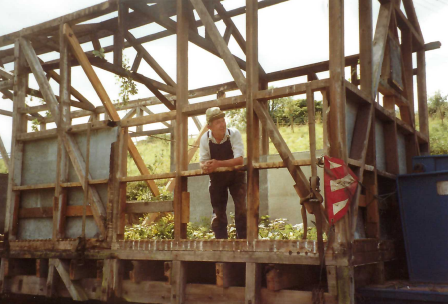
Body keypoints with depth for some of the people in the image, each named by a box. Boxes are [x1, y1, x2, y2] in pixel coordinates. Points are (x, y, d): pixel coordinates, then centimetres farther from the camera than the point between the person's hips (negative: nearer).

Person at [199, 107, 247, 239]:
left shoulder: (234, 134, -22)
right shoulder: (205, 139, -15)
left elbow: (239, 159, -28)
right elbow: (202, 162, -10)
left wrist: (218, 163, -40)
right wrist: (205, 166, -36)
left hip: (236, 176, -2)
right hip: (216, 178, 2)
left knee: (241, 207, -14)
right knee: (218, 211, 7)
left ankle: (242, 238, -3)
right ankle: (221, 239, 20)